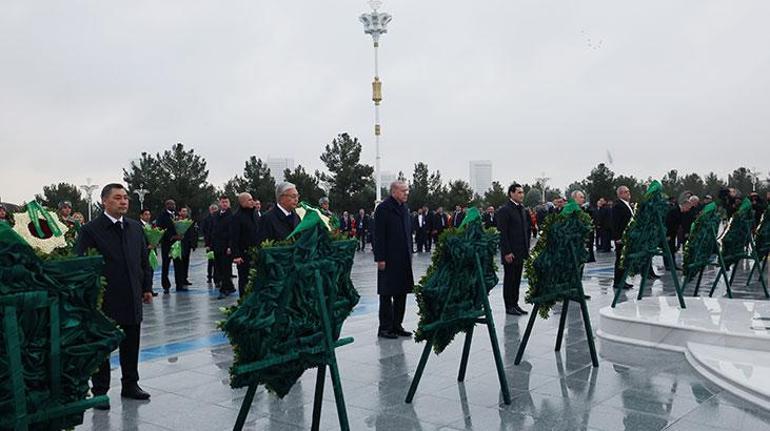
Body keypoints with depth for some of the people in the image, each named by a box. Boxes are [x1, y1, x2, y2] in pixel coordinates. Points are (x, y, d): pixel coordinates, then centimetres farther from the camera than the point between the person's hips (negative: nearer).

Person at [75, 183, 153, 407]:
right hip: (104, 301, -5)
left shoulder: (135, 227, 8)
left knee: (131, 345, 14)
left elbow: (144, 260, 14)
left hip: (132, 299, 5)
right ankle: (100, 391, 18)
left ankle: (130, 385, 29)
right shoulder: (91, 230, -10)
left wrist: (147, 288, 11)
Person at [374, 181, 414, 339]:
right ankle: (385, 328, 9)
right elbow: (379, 236, -14)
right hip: (389, 260, -8)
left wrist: (409, 253, 14)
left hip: (404, 259, 8)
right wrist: (380, 258, -17)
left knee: (401, 293, 12)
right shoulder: (383, 209, -10)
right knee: (387, 295, 1)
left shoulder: (404, 208, 14)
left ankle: (397, 325, 22)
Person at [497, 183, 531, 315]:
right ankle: (509, 306, 8)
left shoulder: (523, 210, 13)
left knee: (517, 279, 12)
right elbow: (502, 233, -15)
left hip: (520, 252, 7)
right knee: (509, 279, 1)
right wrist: (507, 252, -18)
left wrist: (527, 248, 12)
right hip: (510, 252, -7)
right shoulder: (504, 210, -11)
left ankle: (515, 304, 20)